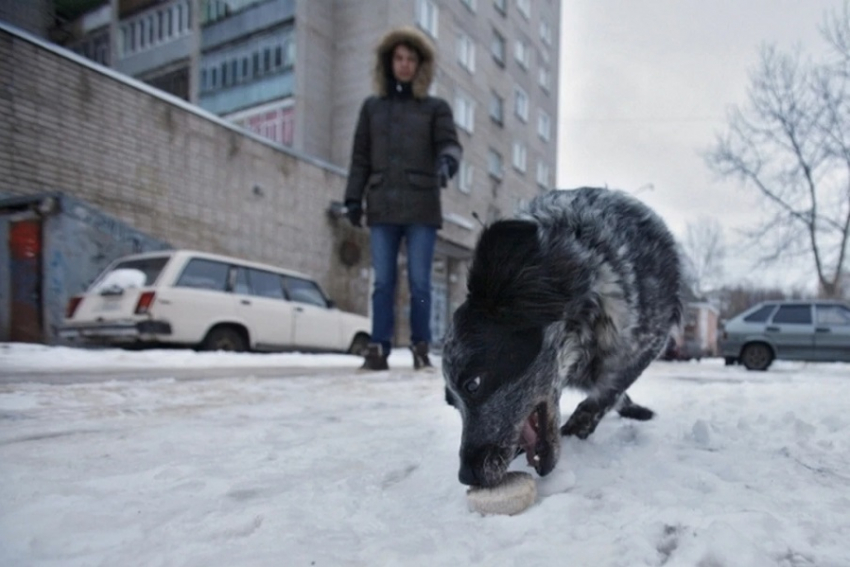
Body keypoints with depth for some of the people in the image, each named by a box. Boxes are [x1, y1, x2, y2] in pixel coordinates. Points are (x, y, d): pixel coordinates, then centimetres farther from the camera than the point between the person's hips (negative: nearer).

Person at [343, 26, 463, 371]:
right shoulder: (372, 106, 17)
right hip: (382, 208, 2)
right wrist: (353, 198, 5)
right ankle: (379, 349, 2)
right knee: (383, 282, 0)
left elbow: (449, 143, -3)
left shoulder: (436, 108, 11)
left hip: (421, 207, -1)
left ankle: (421, 348, 7)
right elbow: (360, 157, 14)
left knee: (419, 282, -1)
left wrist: (447, 163, -26)